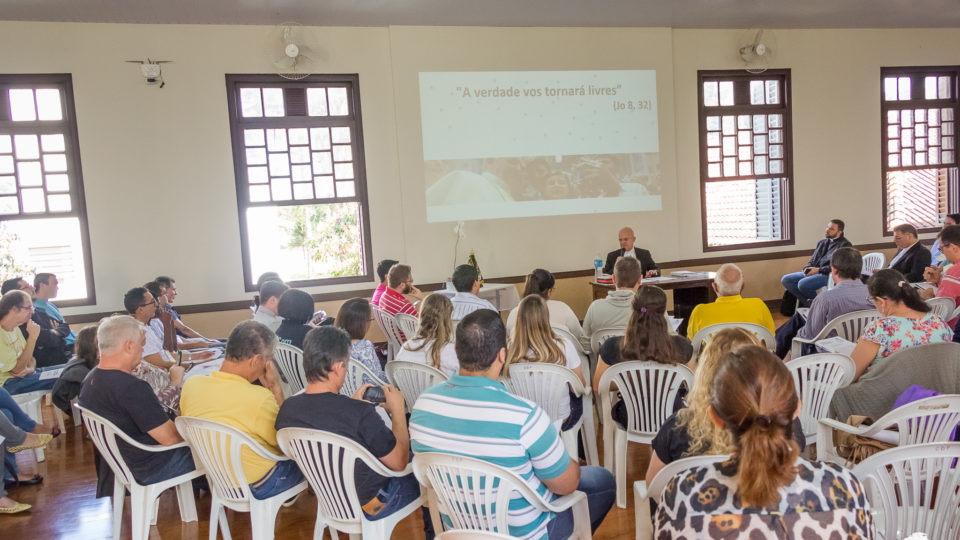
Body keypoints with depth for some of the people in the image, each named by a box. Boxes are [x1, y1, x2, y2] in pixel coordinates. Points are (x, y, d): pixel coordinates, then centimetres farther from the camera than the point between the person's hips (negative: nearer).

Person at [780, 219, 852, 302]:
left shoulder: (845, 245, -3)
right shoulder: (822, 242, 23)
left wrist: (818, 270, -18)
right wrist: (807, 268, 1)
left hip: (828, 275, -9)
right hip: (813, 272, 9)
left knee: (803, 284, -33)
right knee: (785, 279, -7)